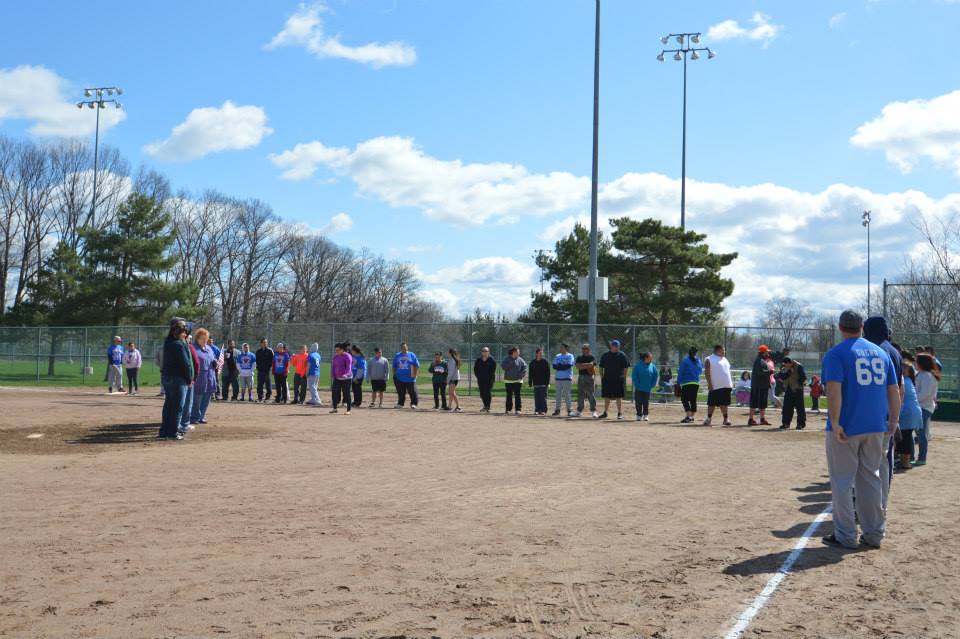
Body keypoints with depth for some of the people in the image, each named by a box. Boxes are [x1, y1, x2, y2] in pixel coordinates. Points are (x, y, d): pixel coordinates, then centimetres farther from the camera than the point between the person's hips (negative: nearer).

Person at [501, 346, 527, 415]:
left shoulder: (520, 360, 2)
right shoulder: (506, 359, 1)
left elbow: (524, 366, 3)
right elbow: (503, 366, -12)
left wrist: (522, 374, -10)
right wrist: (511, 362, -18)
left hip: (517, 380, 0)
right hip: (508, 380, 1)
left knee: (517, 395, -5)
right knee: (509, 396, 6)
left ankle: (518, 409, -3)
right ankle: (508, 409, 13)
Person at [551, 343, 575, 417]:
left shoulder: (570, 356, -1)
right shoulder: (557, 356, 15)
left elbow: (569, 365, -15)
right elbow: (554, 366, 5)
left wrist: (559, 366, -9)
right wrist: (563, 366, -10)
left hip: (567, 377, -5)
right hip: (558, 377, 5)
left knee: (567, 394, -5)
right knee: (558, 394, 7)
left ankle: (569, 410, -1)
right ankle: (557, 410, 11)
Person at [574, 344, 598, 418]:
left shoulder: (592, 357, 0)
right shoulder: (579, 357, 14)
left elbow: (591, 364, -18)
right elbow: (577, 366, 0)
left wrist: (581, 365, -9)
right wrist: (586, 366, -10)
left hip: (589, 377, -5)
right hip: (581, 377, 5)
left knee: (591, 395, -6)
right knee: (580, 395, 9)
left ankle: (593, 411, -4)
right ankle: (579, 411, 17)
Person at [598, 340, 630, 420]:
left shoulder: (622, 355, 1)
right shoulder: (605, 355, 9)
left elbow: (626, 367, 0)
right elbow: (601, 367, 13)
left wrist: (624, 378, -6)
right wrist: (602, 377, 6)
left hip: (619, 379, -3)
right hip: (607, 379, 3)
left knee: (619, 397, 0)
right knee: (607, 397, 9)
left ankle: (620, 413, 7)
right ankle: (605, 413, 17)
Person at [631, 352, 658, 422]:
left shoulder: (652, 366, 1)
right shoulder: (638, 365, -7)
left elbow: (655, 376, 7)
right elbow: (634, 376, -5)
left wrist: (652, 385, 0)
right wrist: (637, 385, -10)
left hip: (648, 389, 2)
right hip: (639, 389, -2)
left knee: (646, 402, 6)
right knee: (639, 402, 2)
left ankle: (646, 415, 15)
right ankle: (639, 415, 12)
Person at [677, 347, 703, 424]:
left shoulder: (685, 360, -8)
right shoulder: (699, 361, 8)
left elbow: (681, 372, -8)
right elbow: (701, 372, 19)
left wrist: (678, 382, -4)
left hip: (686, 383, -6)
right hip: (696, 383, 6)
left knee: (684, 399, -6)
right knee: (693, 400, 12)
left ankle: (689, 416, -20)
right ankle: (692, 416, 16)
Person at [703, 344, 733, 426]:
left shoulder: (725, 359, 18)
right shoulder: (709, 360, -6)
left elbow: (728, 371, 22)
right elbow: (707, 372, -11)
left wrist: (731, 383, 16)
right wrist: (709, 383, -18)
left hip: (726, 386, 6)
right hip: (715, 386, -6)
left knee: (724, 403, 8)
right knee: (712, 403, -1)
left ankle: (726, 419, 10)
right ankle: (709, 418, 8)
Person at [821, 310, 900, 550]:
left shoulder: (836, 354, -7)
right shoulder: (881, 352, 10)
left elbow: (834, 389, -19)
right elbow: (894, 391, 10)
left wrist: (835, 423, -18)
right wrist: (893, 420, 16)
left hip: (845, 428, -5)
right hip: (875, 427, 5)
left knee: (842, 481, 3)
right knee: (871, 479, 15)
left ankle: (845, 536, 6)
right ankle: (874, 534, 18)